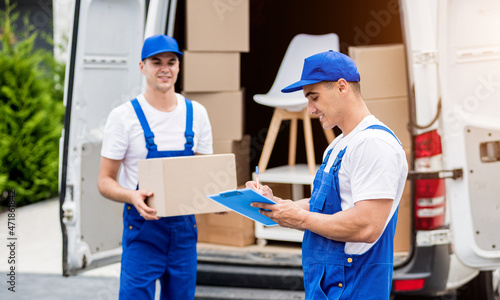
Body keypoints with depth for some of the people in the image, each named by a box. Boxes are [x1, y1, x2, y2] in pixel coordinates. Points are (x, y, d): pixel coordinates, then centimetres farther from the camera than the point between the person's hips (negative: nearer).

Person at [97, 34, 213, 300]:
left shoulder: (196, 113, 6)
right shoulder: (124, 116, -6)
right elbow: (104, 180, -5)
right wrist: (132, 196, -25)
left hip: (184, 227, 4)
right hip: (143, 230, -4)